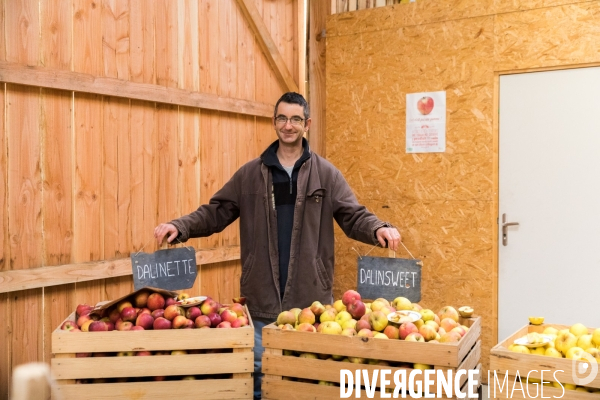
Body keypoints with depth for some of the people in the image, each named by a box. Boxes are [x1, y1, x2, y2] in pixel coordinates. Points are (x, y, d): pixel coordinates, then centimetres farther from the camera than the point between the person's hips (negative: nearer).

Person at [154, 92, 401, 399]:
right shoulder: (250, 174, 7)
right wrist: (180, 226, -11)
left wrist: (379, 229, -22)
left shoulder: (326, 174, 4)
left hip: (311, 297, 0)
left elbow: (353, 216, -1)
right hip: (262, 297, 1)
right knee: (259, 370, 11)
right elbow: (216, 212, 5)